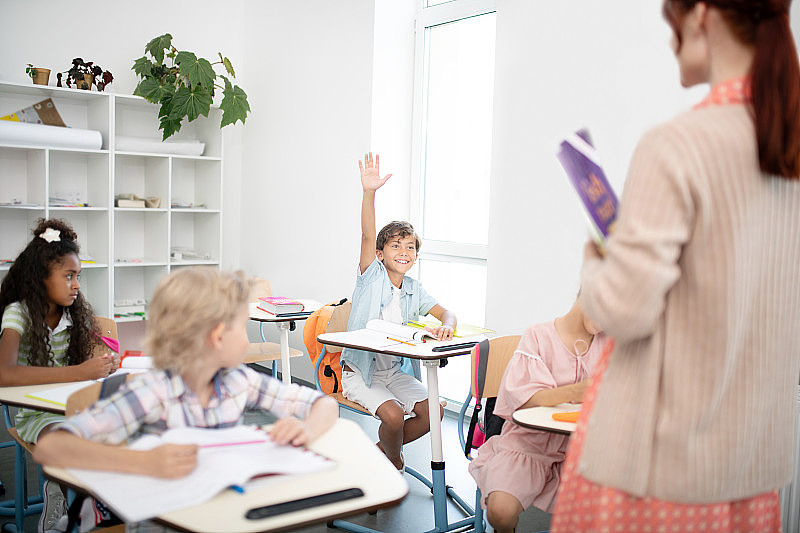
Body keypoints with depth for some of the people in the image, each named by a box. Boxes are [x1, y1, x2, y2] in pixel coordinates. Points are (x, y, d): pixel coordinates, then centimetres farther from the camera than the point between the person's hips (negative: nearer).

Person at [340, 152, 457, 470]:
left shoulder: (414, 292, 6)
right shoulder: (372, 276, -6)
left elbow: (446, 312, 5)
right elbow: (368, 234, -21)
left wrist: (446, 326, -22)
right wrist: (369, 192, -36)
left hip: (396, 370, 5)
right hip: (360, 371, -5)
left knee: (433, 411, -11)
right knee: (393, 414, -25)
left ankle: (382, 449, 13)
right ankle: (394, 461, 8)